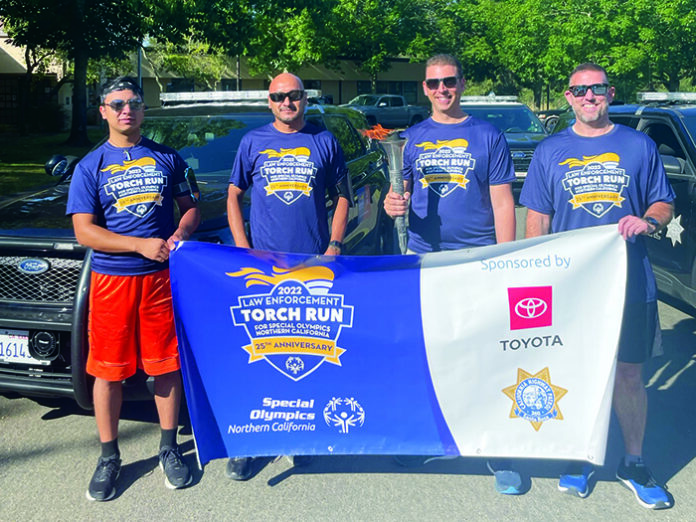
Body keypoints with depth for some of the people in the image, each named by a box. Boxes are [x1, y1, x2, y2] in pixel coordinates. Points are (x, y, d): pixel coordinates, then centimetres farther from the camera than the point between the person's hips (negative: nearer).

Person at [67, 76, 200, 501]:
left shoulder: (167, 159, 9)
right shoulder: (90, 167, 3)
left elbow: (190, 208, 14)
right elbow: (84, 230, -5)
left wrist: (179, 235, -9)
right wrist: (141, 245, -16)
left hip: (161, 276, 1)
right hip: (111, 279, -1)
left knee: (167, 364, 7)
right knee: (108, 370, 4)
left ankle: (169, 449, 23)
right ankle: (109, 457, 20)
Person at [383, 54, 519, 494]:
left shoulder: (488, 136, 3)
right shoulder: (412, 137, 11)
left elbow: (502, 204, 2)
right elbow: (402, 193, 14)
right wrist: (395, 204, -11)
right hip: (422, 258, 3)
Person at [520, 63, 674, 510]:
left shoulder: (639, 146, 7)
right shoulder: (550, 152, 8)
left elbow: (664, 205, 11)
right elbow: (537, 220, 7)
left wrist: (647, 222, -12)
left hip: (629, 283, 0)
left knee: (628, 375, 5)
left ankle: (634, 463, 23)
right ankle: (579, 459, 25)